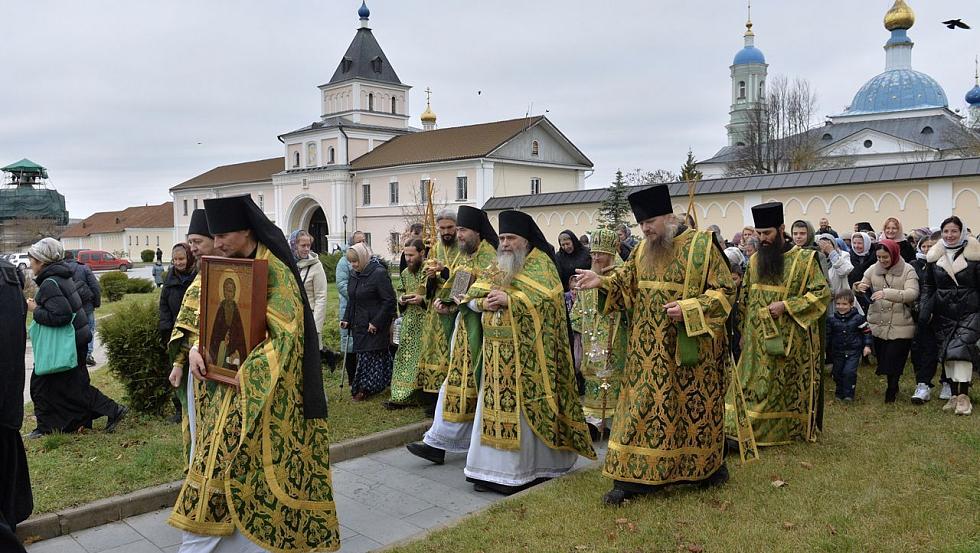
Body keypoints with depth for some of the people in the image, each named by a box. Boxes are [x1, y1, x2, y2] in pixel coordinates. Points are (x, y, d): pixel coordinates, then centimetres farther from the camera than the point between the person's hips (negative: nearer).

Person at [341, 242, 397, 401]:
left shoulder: (379, 273, -14)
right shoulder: (355, 275, 10)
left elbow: (389, 301, -17)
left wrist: (376, 322, -18)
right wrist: (346, 319, 8)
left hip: (374, 327, -7)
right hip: (359, 325, 7)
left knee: (369, 356, -2)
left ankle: (365, 388, 9)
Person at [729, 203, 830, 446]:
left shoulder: (804, 259, -8)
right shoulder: (755, 260, 8)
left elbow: (822, 293, -10)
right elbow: (745, 297, 16)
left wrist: (786, 305, -19)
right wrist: (744, 330, 12)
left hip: (790, 340, -4)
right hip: (757, 340, 4)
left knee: (788, 386, 6)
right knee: (753, 386, 6)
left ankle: (792, 430, 21)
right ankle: (745, 431, 12)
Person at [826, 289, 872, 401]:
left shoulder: (858, 318, -7)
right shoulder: (831, 319, -1)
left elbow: (866, 332, 0)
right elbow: (827, 335, 7)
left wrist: (867, 345, -6)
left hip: (853, 351, -3)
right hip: (838, 352, 3)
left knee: (849, 372, -15)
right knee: (837, 373, 10)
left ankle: (848, 394, -3)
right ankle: (839, 393, 28)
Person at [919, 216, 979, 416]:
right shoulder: (934, 256, 5)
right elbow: (928, 285, 11)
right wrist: (925, 309, 1)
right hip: (944, 314, 3)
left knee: (961, 349, -14)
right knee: (947, 353, 5)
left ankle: (963, 397, -6)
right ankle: (954, 395, 16)